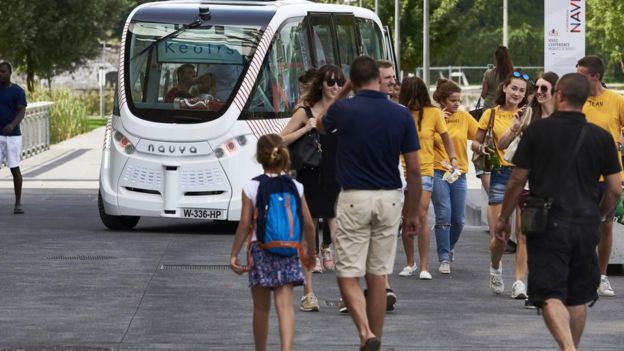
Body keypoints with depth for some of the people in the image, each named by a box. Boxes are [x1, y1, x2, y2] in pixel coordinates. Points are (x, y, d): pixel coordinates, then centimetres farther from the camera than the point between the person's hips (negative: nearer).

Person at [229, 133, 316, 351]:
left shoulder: (251, 188, -5)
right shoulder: (296, 187, 1)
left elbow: (244, 224, -8)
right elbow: (308, 223, 3)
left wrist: (233, 254, -1)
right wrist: (311, 250, 17)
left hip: (260, 249, -1)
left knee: (261, 309, 11)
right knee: (285, 305, -5)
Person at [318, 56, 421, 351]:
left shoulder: (343, 110, -7)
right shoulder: (401, 115, -2)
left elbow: (321, 125, 20)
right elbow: (414, 170, 0)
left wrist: (342, 92, 25)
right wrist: (413, 212, 10)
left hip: (353, 199, -2)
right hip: (389, 199, 3)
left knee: (348, 275, 2)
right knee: (378, 276, 12)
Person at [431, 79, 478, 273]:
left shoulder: (464, 117, 4)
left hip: (459, 172, 3)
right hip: (438, 171, -3)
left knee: (458, 220, 7)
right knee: (444, 215, -13)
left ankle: (449, 249, 34)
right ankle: (444, 259, -6)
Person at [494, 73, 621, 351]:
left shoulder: (538, 130, -4)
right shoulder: (601, 137, 3)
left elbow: (517, 180, -1)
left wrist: (503, 219, 12)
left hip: (548, 224, -3)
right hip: (586, 224, 3)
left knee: (550, 295, -7)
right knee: (577, 297, 15)